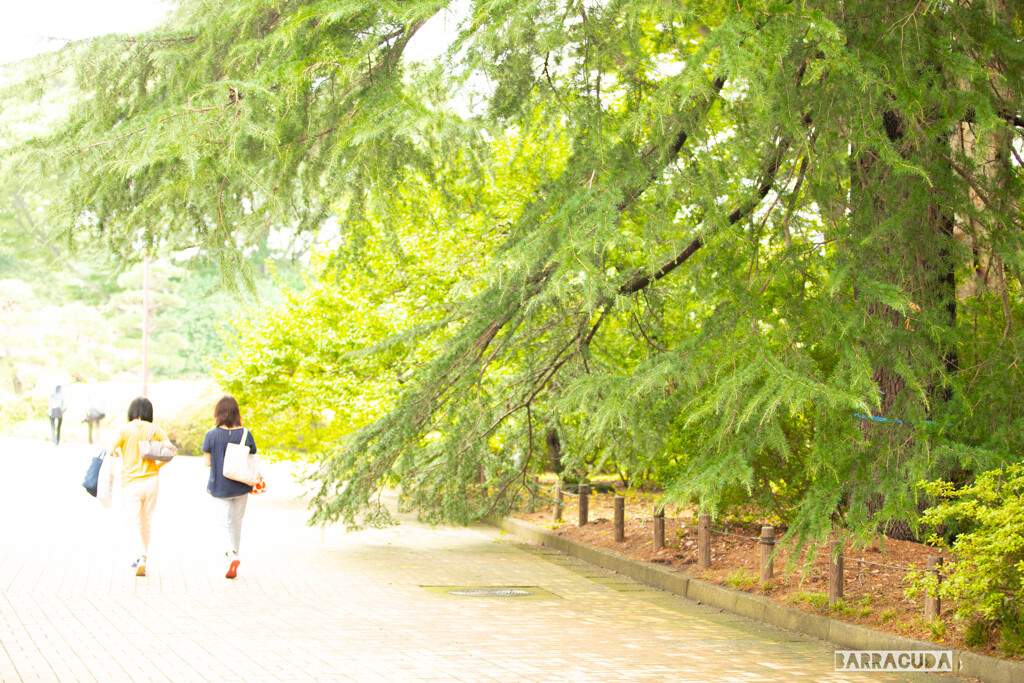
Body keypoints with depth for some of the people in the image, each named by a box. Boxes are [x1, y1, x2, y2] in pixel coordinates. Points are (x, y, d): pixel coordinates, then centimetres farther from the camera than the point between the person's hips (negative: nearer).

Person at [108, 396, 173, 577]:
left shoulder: (125, 430, -8)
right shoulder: (155, 430, -1)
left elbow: (110, 450, -14)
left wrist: (116, 453, 10)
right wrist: (157, 466, 8)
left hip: (131, 482, -3)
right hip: (151, 480, 3)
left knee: (133, 522, -1)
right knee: (146, 522, 17)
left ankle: (140, 557, -19)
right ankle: (143, 556, 25)